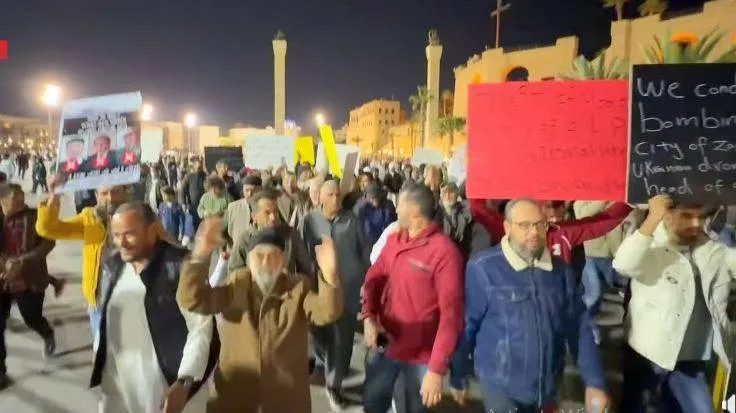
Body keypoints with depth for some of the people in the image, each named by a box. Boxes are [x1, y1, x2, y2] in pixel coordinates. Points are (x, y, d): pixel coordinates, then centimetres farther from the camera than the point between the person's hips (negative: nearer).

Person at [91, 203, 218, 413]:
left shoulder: (181, 266, -15)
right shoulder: (112, 266, 5)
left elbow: (201, 328, -17)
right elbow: (105, 323, 12)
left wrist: (184, 383, -22)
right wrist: (98, 369, 12)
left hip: (169, 387, -5)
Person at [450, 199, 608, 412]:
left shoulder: (561, 269, -1)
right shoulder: (482, 269, -17)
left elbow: (579, 327, 3)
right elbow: (466, 325, -9)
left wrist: (595, 382, 0)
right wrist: (457, 376, -2)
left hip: (548, 386, 5)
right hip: (500, 386, -5)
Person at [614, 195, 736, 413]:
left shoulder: (716, 251, 4)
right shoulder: (650, 248, -13)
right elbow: (623, 265, -32)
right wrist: (653, 218, -34)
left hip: (691, 360, 4)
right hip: (647, 353, -4)